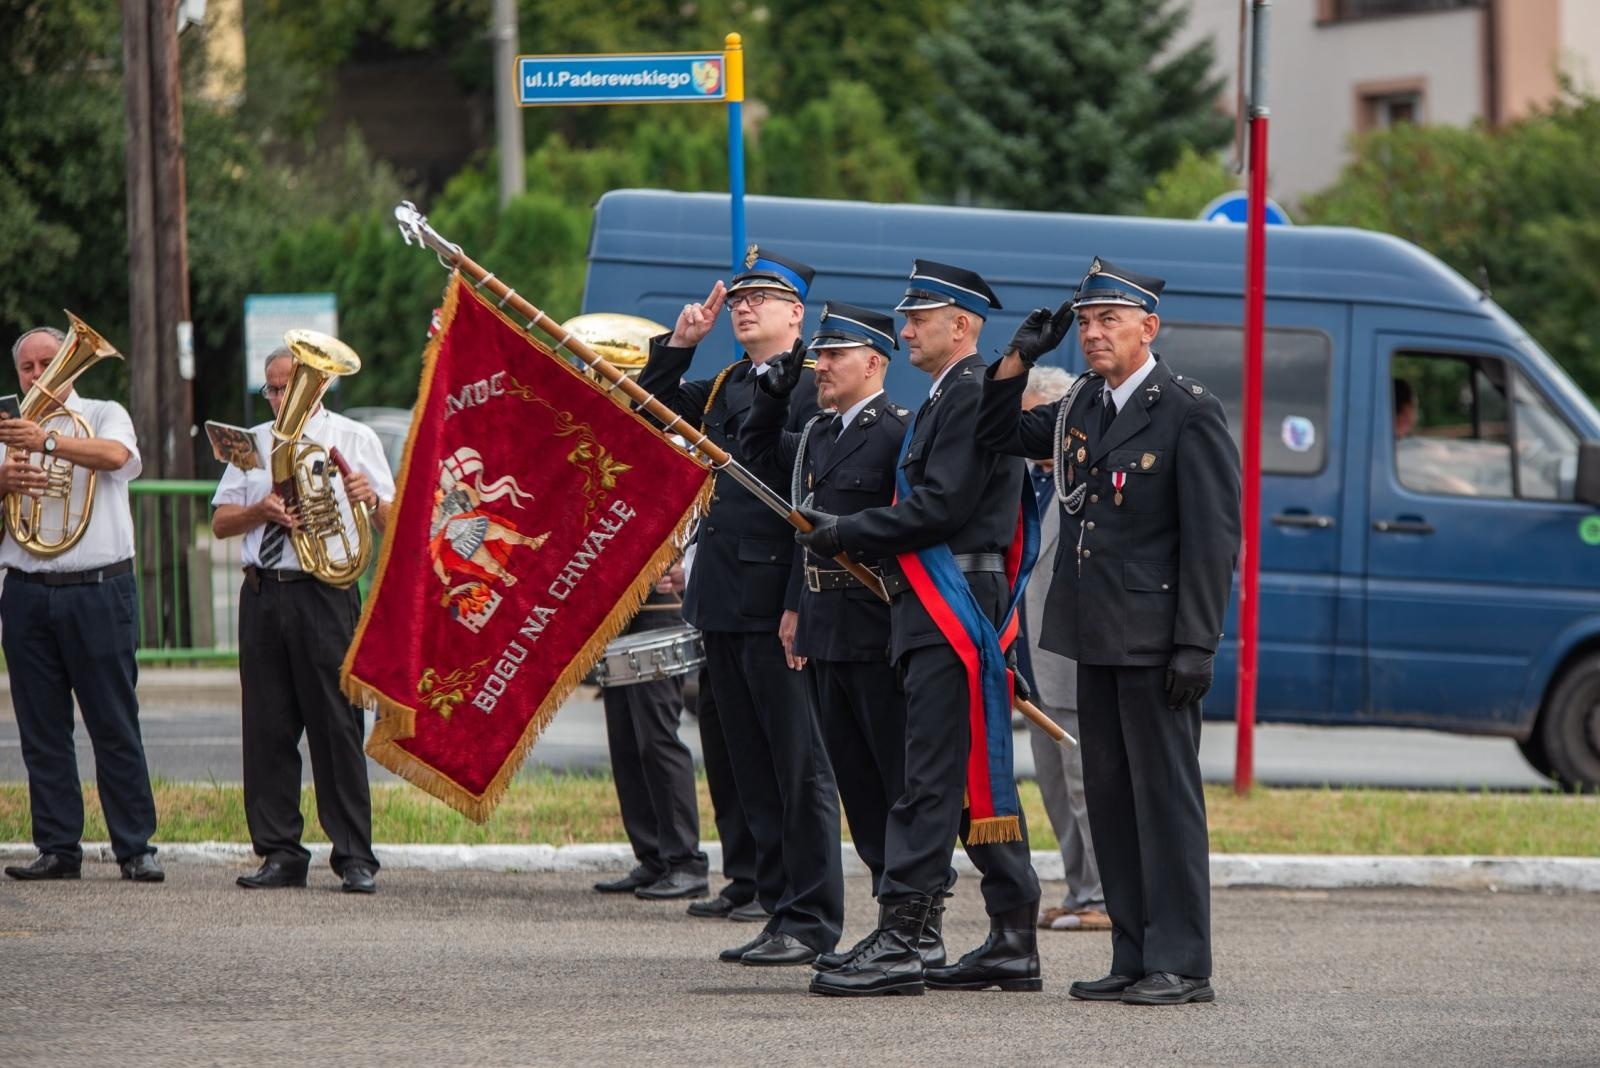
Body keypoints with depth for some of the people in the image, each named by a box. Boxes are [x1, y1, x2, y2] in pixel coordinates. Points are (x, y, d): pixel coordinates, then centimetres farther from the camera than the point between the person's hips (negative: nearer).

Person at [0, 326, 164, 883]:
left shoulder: (104, 416, 5)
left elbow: (115, 455, -17)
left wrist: (45, 442, -32)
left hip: (98, 591, -3)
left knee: (115, 727, -2)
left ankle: (135, 848, 1)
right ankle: (58, 848, 10)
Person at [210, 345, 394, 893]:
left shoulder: (354, 439, 7)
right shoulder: (254, 442, 17)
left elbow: (392, 525, 1)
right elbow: (221, 522, 12)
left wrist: (371, 499, -21)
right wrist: (261, 510, -8)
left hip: (325, 595, -4)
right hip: (263, 595, 4)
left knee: (337, 726, -7)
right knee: (267, 727, 3)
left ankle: (354, 859, -5)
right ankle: (279, 854, 9)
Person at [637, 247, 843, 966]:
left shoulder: (812, 390, -8)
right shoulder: (723, 388, 16)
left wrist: (800, 604, -19)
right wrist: (680, 342, 9)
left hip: (775, 604, -8)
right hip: (723, 603, 8)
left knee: (798, 766, -4)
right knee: (753, 768, 11)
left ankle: (812, 924, -1)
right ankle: (780, 910, 16)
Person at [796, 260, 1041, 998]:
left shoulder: (973, 396, -12)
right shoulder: (949, 397, 21)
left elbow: (941, 507, -19)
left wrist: (847, 535, -12)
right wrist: (845, 533, 13)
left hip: (952, 611, -11)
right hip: (935, 607, 11)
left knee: (930, 779, -11)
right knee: (978, 778, 11)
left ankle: (897, 943, -14)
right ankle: (1013, 944, 14)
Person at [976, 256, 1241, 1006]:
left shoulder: (1188, 413, -10)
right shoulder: (1080, 407, 13)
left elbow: (1213, 537, -13)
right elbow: (998, 436, 26)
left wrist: (1195, 644, -18)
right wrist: (1018, 360, 9)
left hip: (1154, 638, -8)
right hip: (1095, 635, 8)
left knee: (1166, 796, -5)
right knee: (1109, 798, 10)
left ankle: (1181, 964, -2)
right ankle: (1133, 958, 15)